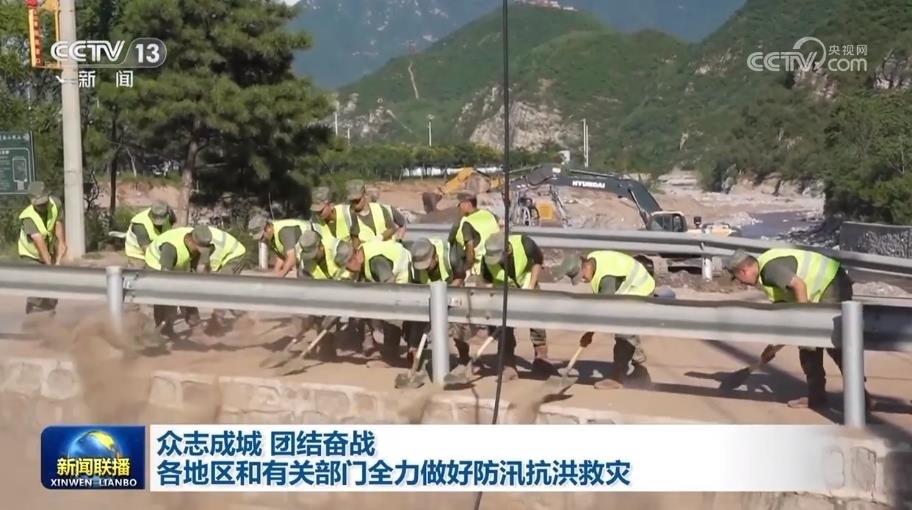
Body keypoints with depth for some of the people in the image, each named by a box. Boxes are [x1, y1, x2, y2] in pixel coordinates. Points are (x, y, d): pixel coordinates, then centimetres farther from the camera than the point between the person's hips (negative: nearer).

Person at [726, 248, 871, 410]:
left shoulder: (769, 267, -19)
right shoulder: (766, 276, 13)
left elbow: (799, 285, -29)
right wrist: (773, 344, 20)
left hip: (833, 286, -10)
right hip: (821, 292, 10)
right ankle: (816, 396, 15)